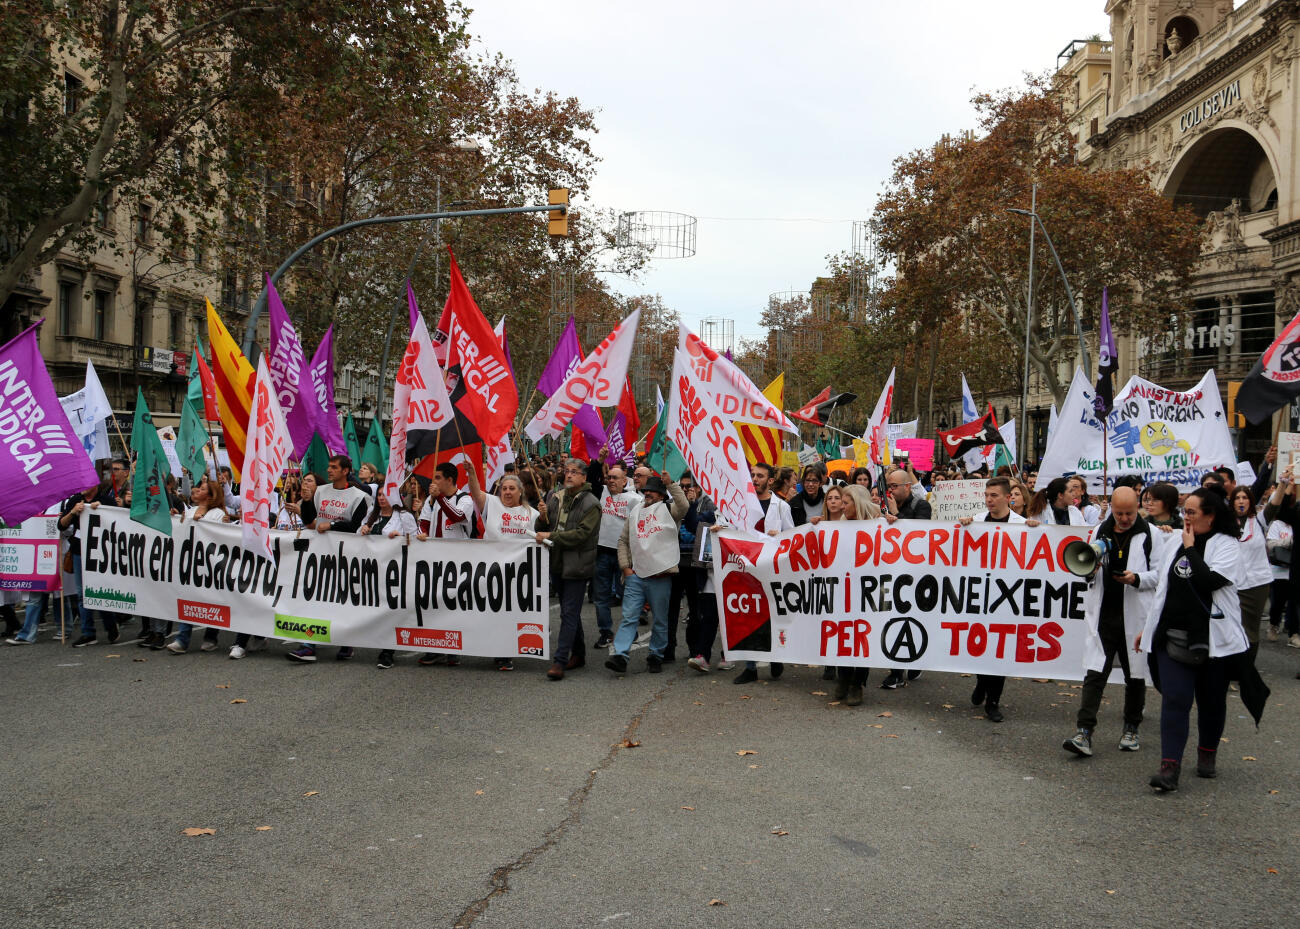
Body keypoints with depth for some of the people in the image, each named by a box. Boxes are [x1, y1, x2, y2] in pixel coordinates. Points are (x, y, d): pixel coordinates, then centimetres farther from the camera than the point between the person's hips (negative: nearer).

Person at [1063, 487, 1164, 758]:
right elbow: (1090, 573, 17)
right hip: (1103, 615, 2)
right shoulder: (1100, 532, 11)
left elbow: (1161, 574, -1)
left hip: (1135, 617, -2)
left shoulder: (1152, 536, 0)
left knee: (1135, 675, 12)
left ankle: (1131, 729, 29)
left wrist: (1137, 578, -19)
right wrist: (1090, 570, -6)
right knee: (1094, 674, -6)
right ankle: (1083, 734, -11)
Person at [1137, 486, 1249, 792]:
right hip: (1174, 636, 3)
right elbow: (1163, 589, 19)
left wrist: (1191, 549, -12)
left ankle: (1207, 754, 32)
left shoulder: (1227, 545, -5)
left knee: (1211, 700, 11)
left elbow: (1209, 580, -23)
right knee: (1175, 698, -7)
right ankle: (1170, 766, -11)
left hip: (1212, 637, -3)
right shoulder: (1176, 545, 12)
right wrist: (1149, 626, 21)